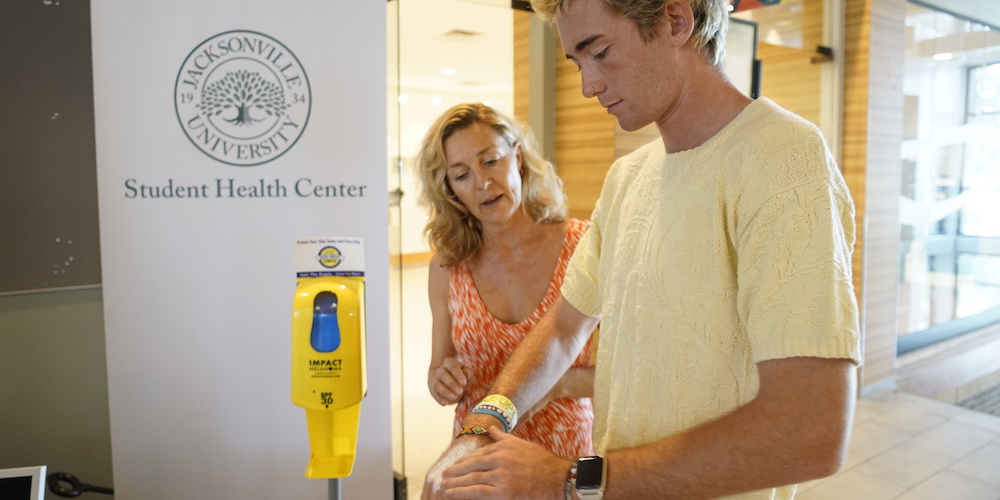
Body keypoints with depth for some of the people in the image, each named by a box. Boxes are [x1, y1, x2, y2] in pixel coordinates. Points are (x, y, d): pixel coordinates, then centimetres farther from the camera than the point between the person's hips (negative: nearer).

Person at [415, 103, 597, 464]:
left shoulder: (582, 246, -15)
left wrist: (557, 383, -23)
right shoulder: (447, 266, -6)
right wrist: (441, 381, -14)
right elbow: (438, 368, 6)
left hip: (563, 457, -2)